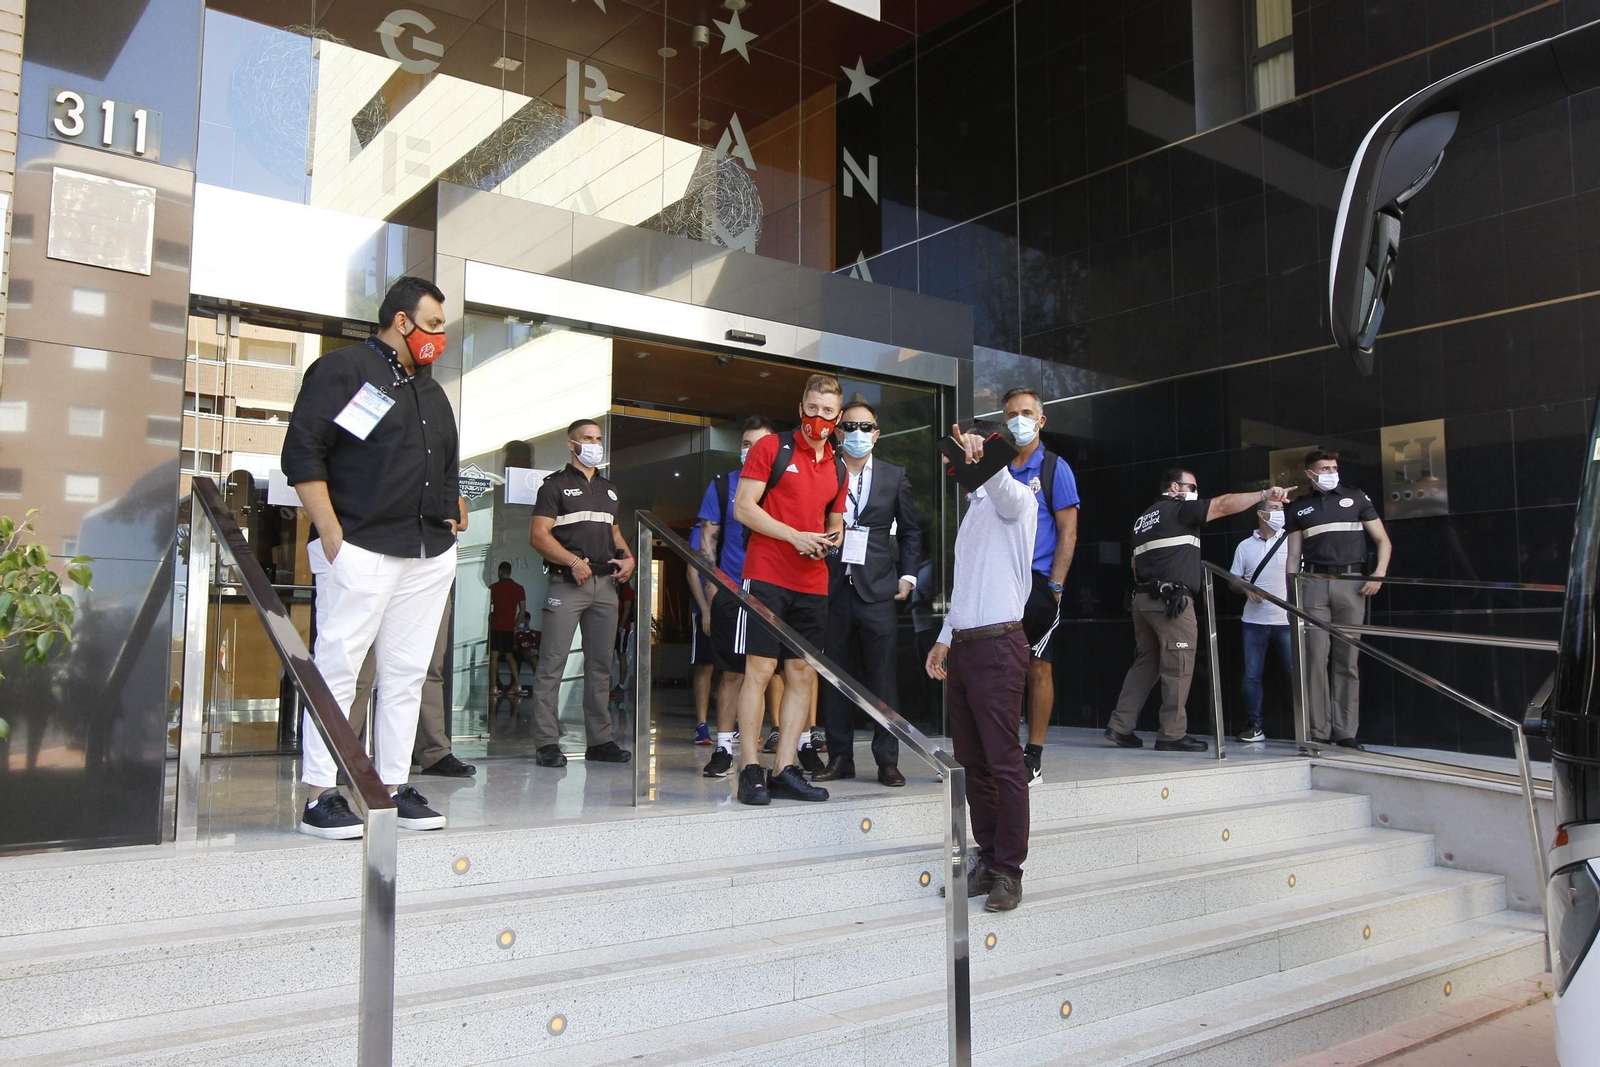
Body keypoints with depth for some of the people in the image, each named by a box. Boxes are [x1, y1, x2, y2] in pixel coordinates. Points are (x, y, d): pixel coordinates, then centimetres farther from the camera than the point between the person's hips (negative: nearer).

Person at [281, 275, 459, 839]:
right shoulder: (342, 369, 0)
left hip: (430, 558, 7)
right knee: (337, 671, -5)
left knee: (406, 675, 7)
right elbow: (301, 453, -8)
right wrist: (332, 535, -13)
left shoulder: (432, 391, 23)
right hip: (360, 550, -7)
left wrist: (448, 527, 17)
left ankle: (395, 787, 14)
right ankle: (319, 797, 1)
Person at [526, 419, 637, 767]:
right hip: (568, 583, -6)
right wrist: (573, 561, -18)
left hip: (606, 583, 6)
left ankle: (600, 741, 13)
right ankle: (547, 743, -5)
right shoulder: (556, 485, 2)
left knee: (601, 664, 7)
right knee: (552, 664, -8)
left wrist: (627, 558, 7)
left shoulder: (608, 490, 22)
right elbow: (538, 535, -7)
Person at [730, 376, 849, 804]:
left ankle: (785, 769, 12)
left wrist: (829, 541, 2)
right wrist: (796, 537, -13)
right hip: (767, 576, -6)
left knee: (803, 677, 5)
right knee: (759, 671, -7)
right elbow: (743, 507, -7)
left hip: (813, 584, 6)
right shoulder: (771, 448, 0)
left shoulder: (837, 468, 17)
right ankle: (750, 770, -1)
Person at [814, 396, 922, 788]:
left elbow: (910, 531, 15)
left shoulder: (894, 477, 11)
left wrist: (907, 576, 6)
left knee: (882, 676, 0)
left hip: (878, 588, 0)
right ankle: (840, 757, 13)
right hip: (833, 588, 0)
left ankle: (887, 760, 7)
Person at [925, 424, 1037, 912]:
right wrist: (945, 638, 20)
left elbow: (1002, 486, -29)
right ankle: (989, 859, 18)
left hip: (997, 646, -8)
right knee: (972, 761, 9)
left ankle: (1009, 871, 1)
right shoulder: (975, 506, 24)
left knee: (1003, 762, -6)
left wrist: (981, 456, -48)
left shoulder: (1014, 499, -1)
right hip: (963, 646, 9)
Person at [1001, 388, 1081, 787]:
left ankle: (1032, 758, 7)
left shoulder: (1054, 468, 3)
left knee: (1038, 668, 1)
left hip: (1037, 582, -3)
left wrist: (1054, 585, -10)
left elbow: (1068, 532, -2)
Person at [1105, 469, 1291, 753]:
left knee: (1145, 663, 11)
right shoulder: (1179, 509, -1)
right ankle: (1172, 734, -2)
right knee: (1178, 668, -4)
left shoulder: (1144, 518, 23)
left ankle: (1120, 727, 8)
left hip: (1143, 599, 9)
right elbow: (1224, 505, -9)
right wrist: (1264, 494, -9)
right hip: (1171, 600, -9)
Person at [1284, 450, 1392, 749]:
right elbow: (1294, 557, 11)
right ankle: (1318, 731, 0)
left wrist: (1379, 574, -6)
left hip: (1351, 583, 0)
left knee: (1347, 660, 0)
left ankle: (1345, 731, 5)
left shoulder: (1356, 498, 11)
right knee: (1316, 657, -4)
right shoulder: (1300, 508, 13)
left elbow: (1383, 540, 10)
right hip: (1314, 583, 0)